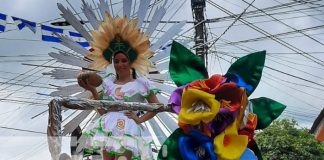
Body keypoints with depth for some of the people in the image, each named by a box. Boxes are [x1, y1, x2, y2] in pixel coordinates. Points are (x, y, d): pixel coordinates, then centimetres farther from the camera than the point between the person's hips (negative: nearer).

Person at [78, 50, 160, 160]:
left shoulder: (140, 83, 7)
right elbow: (103, 111, 15)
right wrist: (93, 90, 9)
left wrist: (140, 119, -6)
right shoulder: (109, 83, 18)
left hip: (128, 130, -4)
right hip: (108, 129, 5)